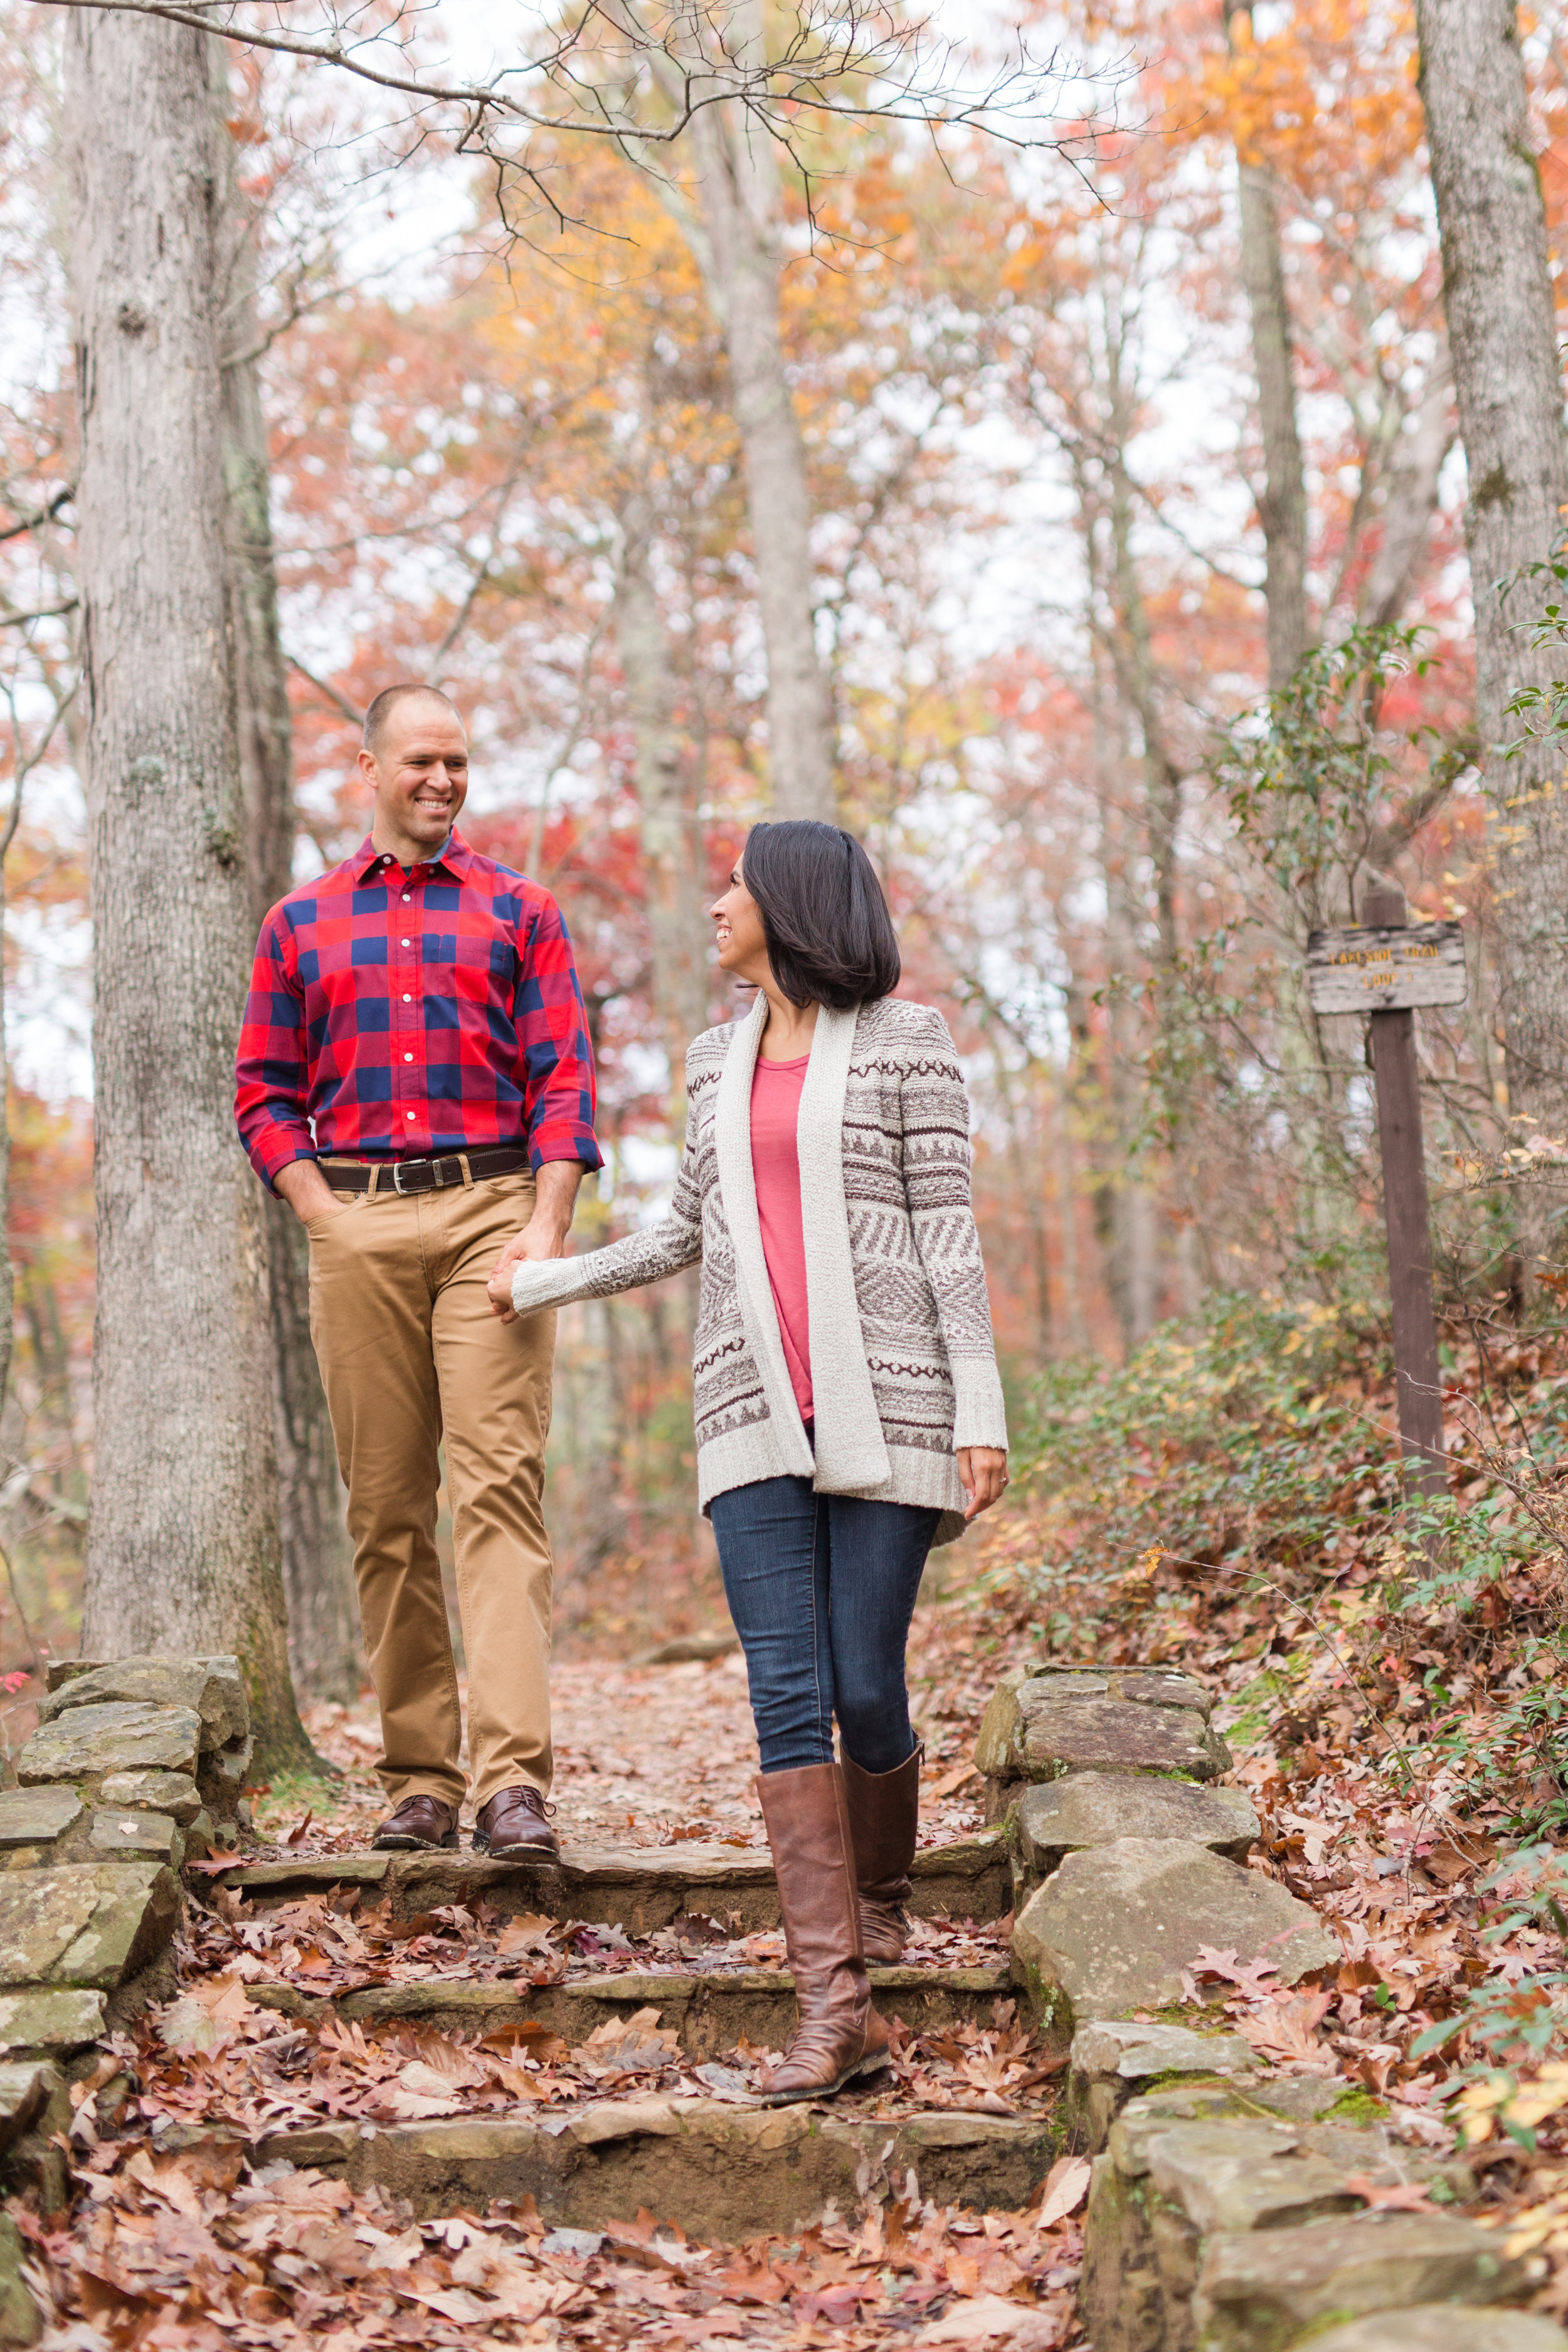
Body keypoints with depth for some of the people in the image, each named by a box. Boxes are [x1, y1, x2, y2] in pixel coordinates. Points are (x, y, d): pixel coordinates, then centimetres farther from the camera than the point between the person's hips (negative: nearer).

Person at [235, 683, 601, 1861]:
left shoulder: (519, 911, 12)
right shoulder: (302, 922, 16)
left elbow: (564, 1079, 4)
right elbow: (265, 1091, 13)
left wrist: (547, 1229, -8)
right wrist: (325, 1216, -1)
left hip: (491, 1208, -2)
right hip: (355, 1226, 2)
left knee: (499, 1488, -13)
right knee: (387, 1508, 3)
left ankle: (514, 1778, -18)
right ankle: (420, 1778, 9)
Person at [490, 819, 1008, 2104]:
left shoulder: (907, 1041, 1)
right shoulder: (720, 1059, 16)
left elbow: (948, 1230, -3)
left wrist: (983, 1411, -9)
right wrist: (542, 1282, 37)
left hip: (883, 1404, -4)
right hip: (756, 1415, 4)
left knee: (867, 1693, -3)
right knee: (787, 1695, -7)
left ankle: (879, 1891, 30)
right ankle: (837, 2007, -9)